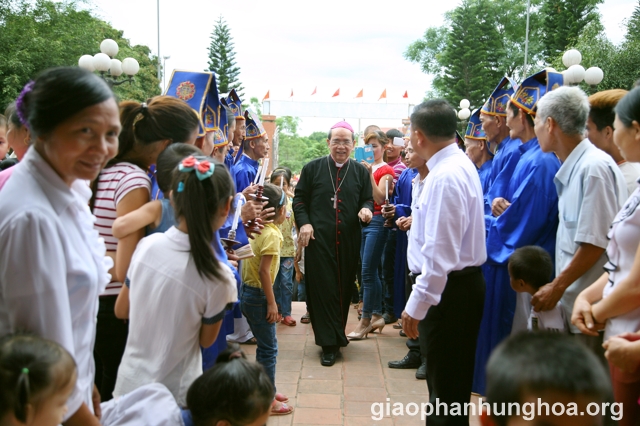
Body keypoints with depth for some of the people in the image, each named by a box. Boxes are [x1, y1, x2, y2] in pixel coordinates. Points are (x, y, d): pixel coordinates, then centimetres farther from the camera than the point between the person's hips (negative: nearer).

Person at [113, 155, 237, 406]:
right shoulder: (218, 278, -24)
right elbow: (206, 340, -5)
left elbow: (121, 311, 3)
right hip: (174, 397, -4)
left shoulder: (147, 245, -13)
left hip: (128, 385, 4)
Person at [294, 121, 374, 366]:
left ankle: (337, 335, 27)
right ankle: (329, 344, 2)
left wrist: (366, 209, -9)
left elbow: (368, 199, 15)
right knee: (323, 289, -4)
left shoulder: (360, 172, 11)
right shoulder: (312, 168, 5)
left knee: (344, 288, 9)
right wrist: (304, 223, -8)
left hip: (349, 241, 3)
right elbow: (299, 199, 6)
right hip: (319, 240, -2)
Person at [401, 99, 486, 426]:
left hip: (448, 289, -10)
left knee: (446, 386, 3)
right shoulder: (460, 164, 10)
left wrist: (417, 305, -22)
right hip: (463, 282, 10)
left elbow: (440, 252, -25)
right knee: (451, 381, 22)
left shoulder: (445, 177, -22)